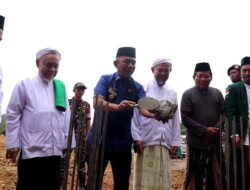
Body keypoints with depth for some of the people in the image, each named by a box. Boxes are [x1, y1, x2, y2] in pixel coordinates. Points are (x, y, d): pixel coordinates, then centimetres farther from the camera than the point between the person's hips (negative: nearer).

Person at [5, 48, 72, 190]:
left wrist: (68, 143, 9)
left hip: (55, 150, 4)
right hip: (32, 150, -3)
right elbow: (13, 115, 0)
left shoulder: (61, 87, 10)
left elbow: (66, 117, 10)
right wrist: (12, 144, -3)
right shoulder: (25, 85, 0)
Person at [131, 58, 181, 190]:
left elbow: (175, 119, 12)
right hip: (146, 142, -3)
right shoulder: (143, 89, 0)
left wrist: (175, 142, 8)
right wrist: (136, 138, -9)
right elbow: (134, 115, -3)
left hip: (165, 144, 4)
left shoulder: (172, 93, 12)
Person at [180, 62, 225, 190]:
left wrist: (216, 130, -10)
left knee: (216, 174, 14)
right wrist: (205, 130, -15)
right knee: (194, 174, 5)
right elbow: (185, 118, -10)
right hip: (195, 142, -3)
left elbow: (224, 113, 6)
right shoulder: (187, 94, -3)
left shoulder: (217, 93, 7)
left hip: (215, 141, 4)